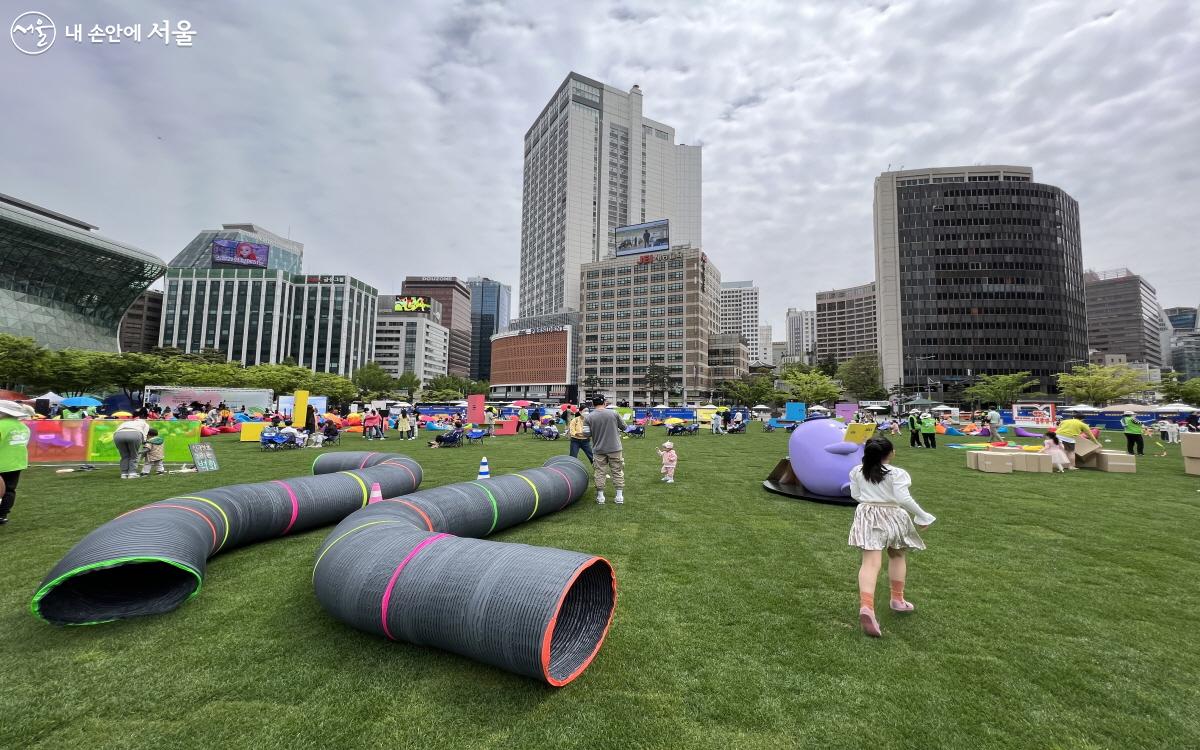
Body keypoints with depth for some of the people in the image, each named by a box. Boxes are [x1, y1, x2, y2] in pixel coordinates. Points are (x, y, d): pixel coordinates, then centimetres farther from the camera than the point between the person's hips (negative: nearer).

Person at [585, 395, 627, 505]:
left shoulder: (589, 417, -7)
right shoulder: (613, 413, -8)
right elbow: (624, 427, 1)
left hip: (598, 450, 0)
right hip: (615, 448, 0)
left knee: (600, 473, 9)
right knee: (617, 472, 10)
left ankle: (600, 497, 13)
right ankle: (620, 496, 14)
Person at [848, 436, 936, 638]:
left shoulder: (857, 472, 0)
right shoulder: (896, 473, -10)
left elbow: (855, 495, 6)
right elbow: (904, 499, -16)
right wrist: (923, 517, -4)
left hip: (867, 516, 1)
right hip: (892, 517, -1)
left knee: (871, 562, -9)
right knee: (897, 556, 25)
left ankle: (866, 606, -27)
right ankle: (897, 599, 35)